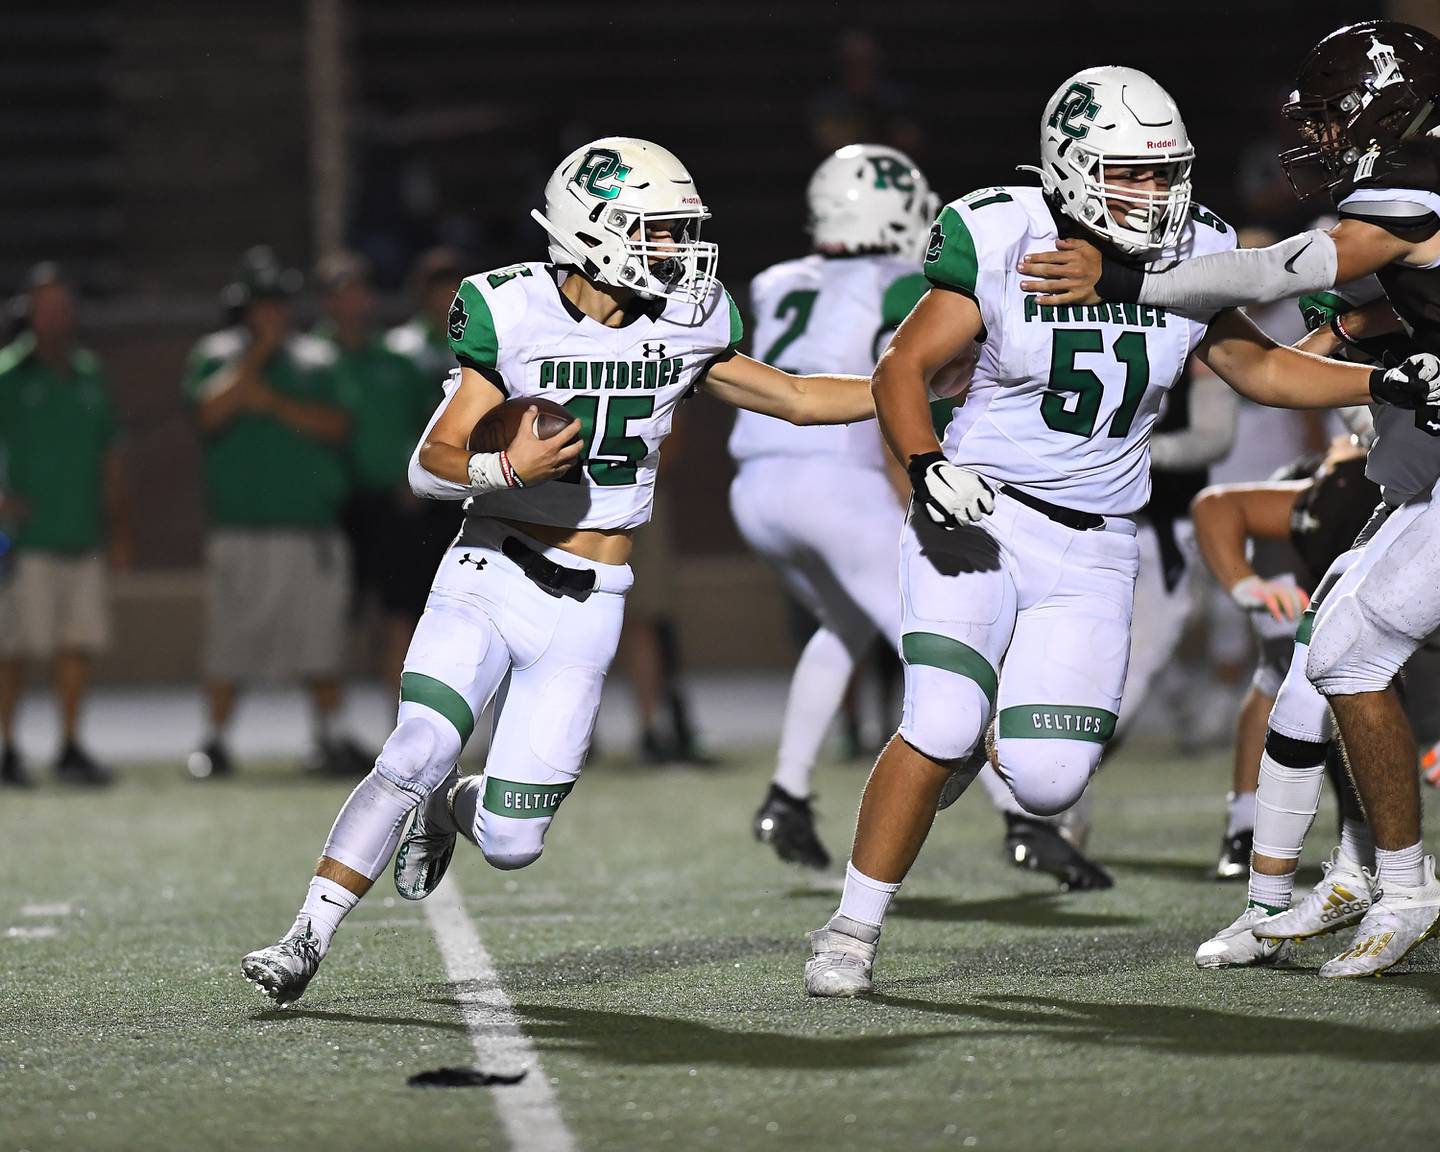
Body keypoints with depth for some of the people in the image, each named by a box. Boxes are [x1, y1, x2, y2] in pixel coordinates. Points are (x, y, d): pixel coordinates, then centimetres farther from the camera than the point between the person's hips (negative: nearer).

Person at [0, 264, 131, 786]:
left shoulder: (91, 375, 13)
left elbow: (111, 458, 18)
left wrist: (119, 528, 15)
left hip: (85, 538, 5)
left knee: (79, 644, 6)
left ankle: (71, 748, 13)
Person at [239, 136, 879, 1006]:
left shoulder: (682, 326, -1)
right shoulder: (514, 314, -10)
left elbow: (796, 398, 13)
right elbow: (431, 465, -7)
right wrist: (508, 468, -27)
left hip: (585, 609, 3)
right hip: (489, 578, -2)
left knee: (512, 844, 0)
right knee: (416, 754, -22)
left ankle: (450, 810, 36)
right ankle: (307, 941, -11)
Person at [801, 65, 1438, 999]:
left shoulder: (1188, 260, 0)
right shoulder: (1005, 247, -12)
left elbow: (1258, 368, 14)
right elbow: (904, 370, -8)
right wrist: (927, 466, -24)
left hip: (1091, 551, 4)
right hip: (978, 516, -3)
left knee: (1048, 782, -8)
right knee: (940, 728, -20)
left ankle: (955, 742, 28)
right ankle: (853, 930, -4)